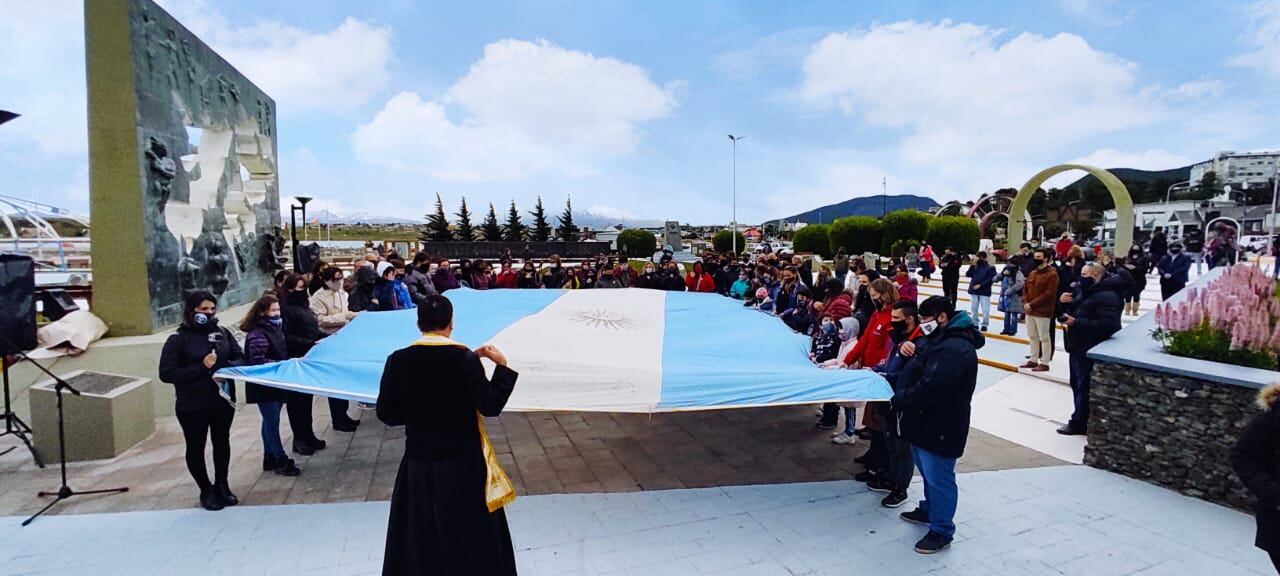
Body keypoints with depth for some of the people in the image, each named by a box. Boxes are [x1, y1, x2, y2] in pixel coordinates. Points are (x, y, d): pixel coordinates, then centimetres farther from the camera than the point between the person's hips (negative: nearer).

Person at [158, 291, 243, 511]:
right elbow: (166, 374, -14)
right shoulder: (178, 339, -10)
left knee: (222, 443, 16)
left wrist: (227, 367, -14)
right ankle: (206, 491, 28)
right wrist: (201, 368, -22)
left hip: (223, 400, 3)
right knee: (196, 448, 10)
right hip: (192, 406, -3)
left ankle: (222, 485, 34)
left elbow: (240, 358, 7)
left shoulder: (222, 333, 1)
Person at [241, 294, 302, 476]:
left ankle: (270, 458, 27)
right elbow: (258, 362, -23)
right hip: (264, 387, -8)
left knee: (270, 422, 16)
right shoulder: (257, 334, -19)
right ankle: (281, 462, 6)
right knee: (272, 423, -1)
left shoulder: (275, 329, 8)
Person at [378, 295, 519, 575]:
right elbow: (490, 406, -14)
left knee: (421, 533, 19)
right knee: (470, 531, 16)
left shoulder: (398, 360, -9)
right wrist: (502, 365, -4)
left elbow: (386, 413, -2)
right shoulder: (465, 358, -15)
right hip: (464, 460, -2)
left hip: (419, 461, 2)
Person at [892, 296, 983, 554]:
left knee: (938, 479, 3)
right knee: (929, 474, 26)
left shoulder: (954, 349, -26)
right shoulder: (943, 340, 11)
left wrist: (899, 400, -17)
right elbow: (916, 372, 19)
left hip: (940, 428, -11)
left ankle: (941, 532, 16)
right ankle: (929, 510, 44)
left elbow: (930, 388, -30)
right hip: (927, 422, 11)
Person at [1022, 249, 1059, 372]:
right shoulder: (1032, 273, 14)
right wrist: (1025, 303, -2)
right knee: (1032, 336, 14)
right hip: (1029, 311, 8)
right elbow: (1025, 289, 15)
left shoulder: (1052, 274, -10)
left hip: (1042, 311, -8)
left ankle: (1044, 363, 4)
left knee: (1044, 337, -1)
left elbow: (1048, 294, -17)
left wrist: (1032, 304, -18)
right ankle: (1033, 360, 24)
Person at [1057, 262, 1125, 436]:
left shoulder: (1107, 296, -20)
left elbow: (1107, 325, -29)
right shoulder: (1084, 290, 11)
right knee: (1077, 384, 18)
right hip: (1079, 347, 10)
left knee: (1085, 387, -2)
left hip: (1091, 351, -10)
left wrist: (1076, 323, -28)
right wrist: (1066, 302, 0)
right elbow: (1075, 310, 22)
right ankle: (1080, 418, 31)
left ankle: (1079, 424, 6)